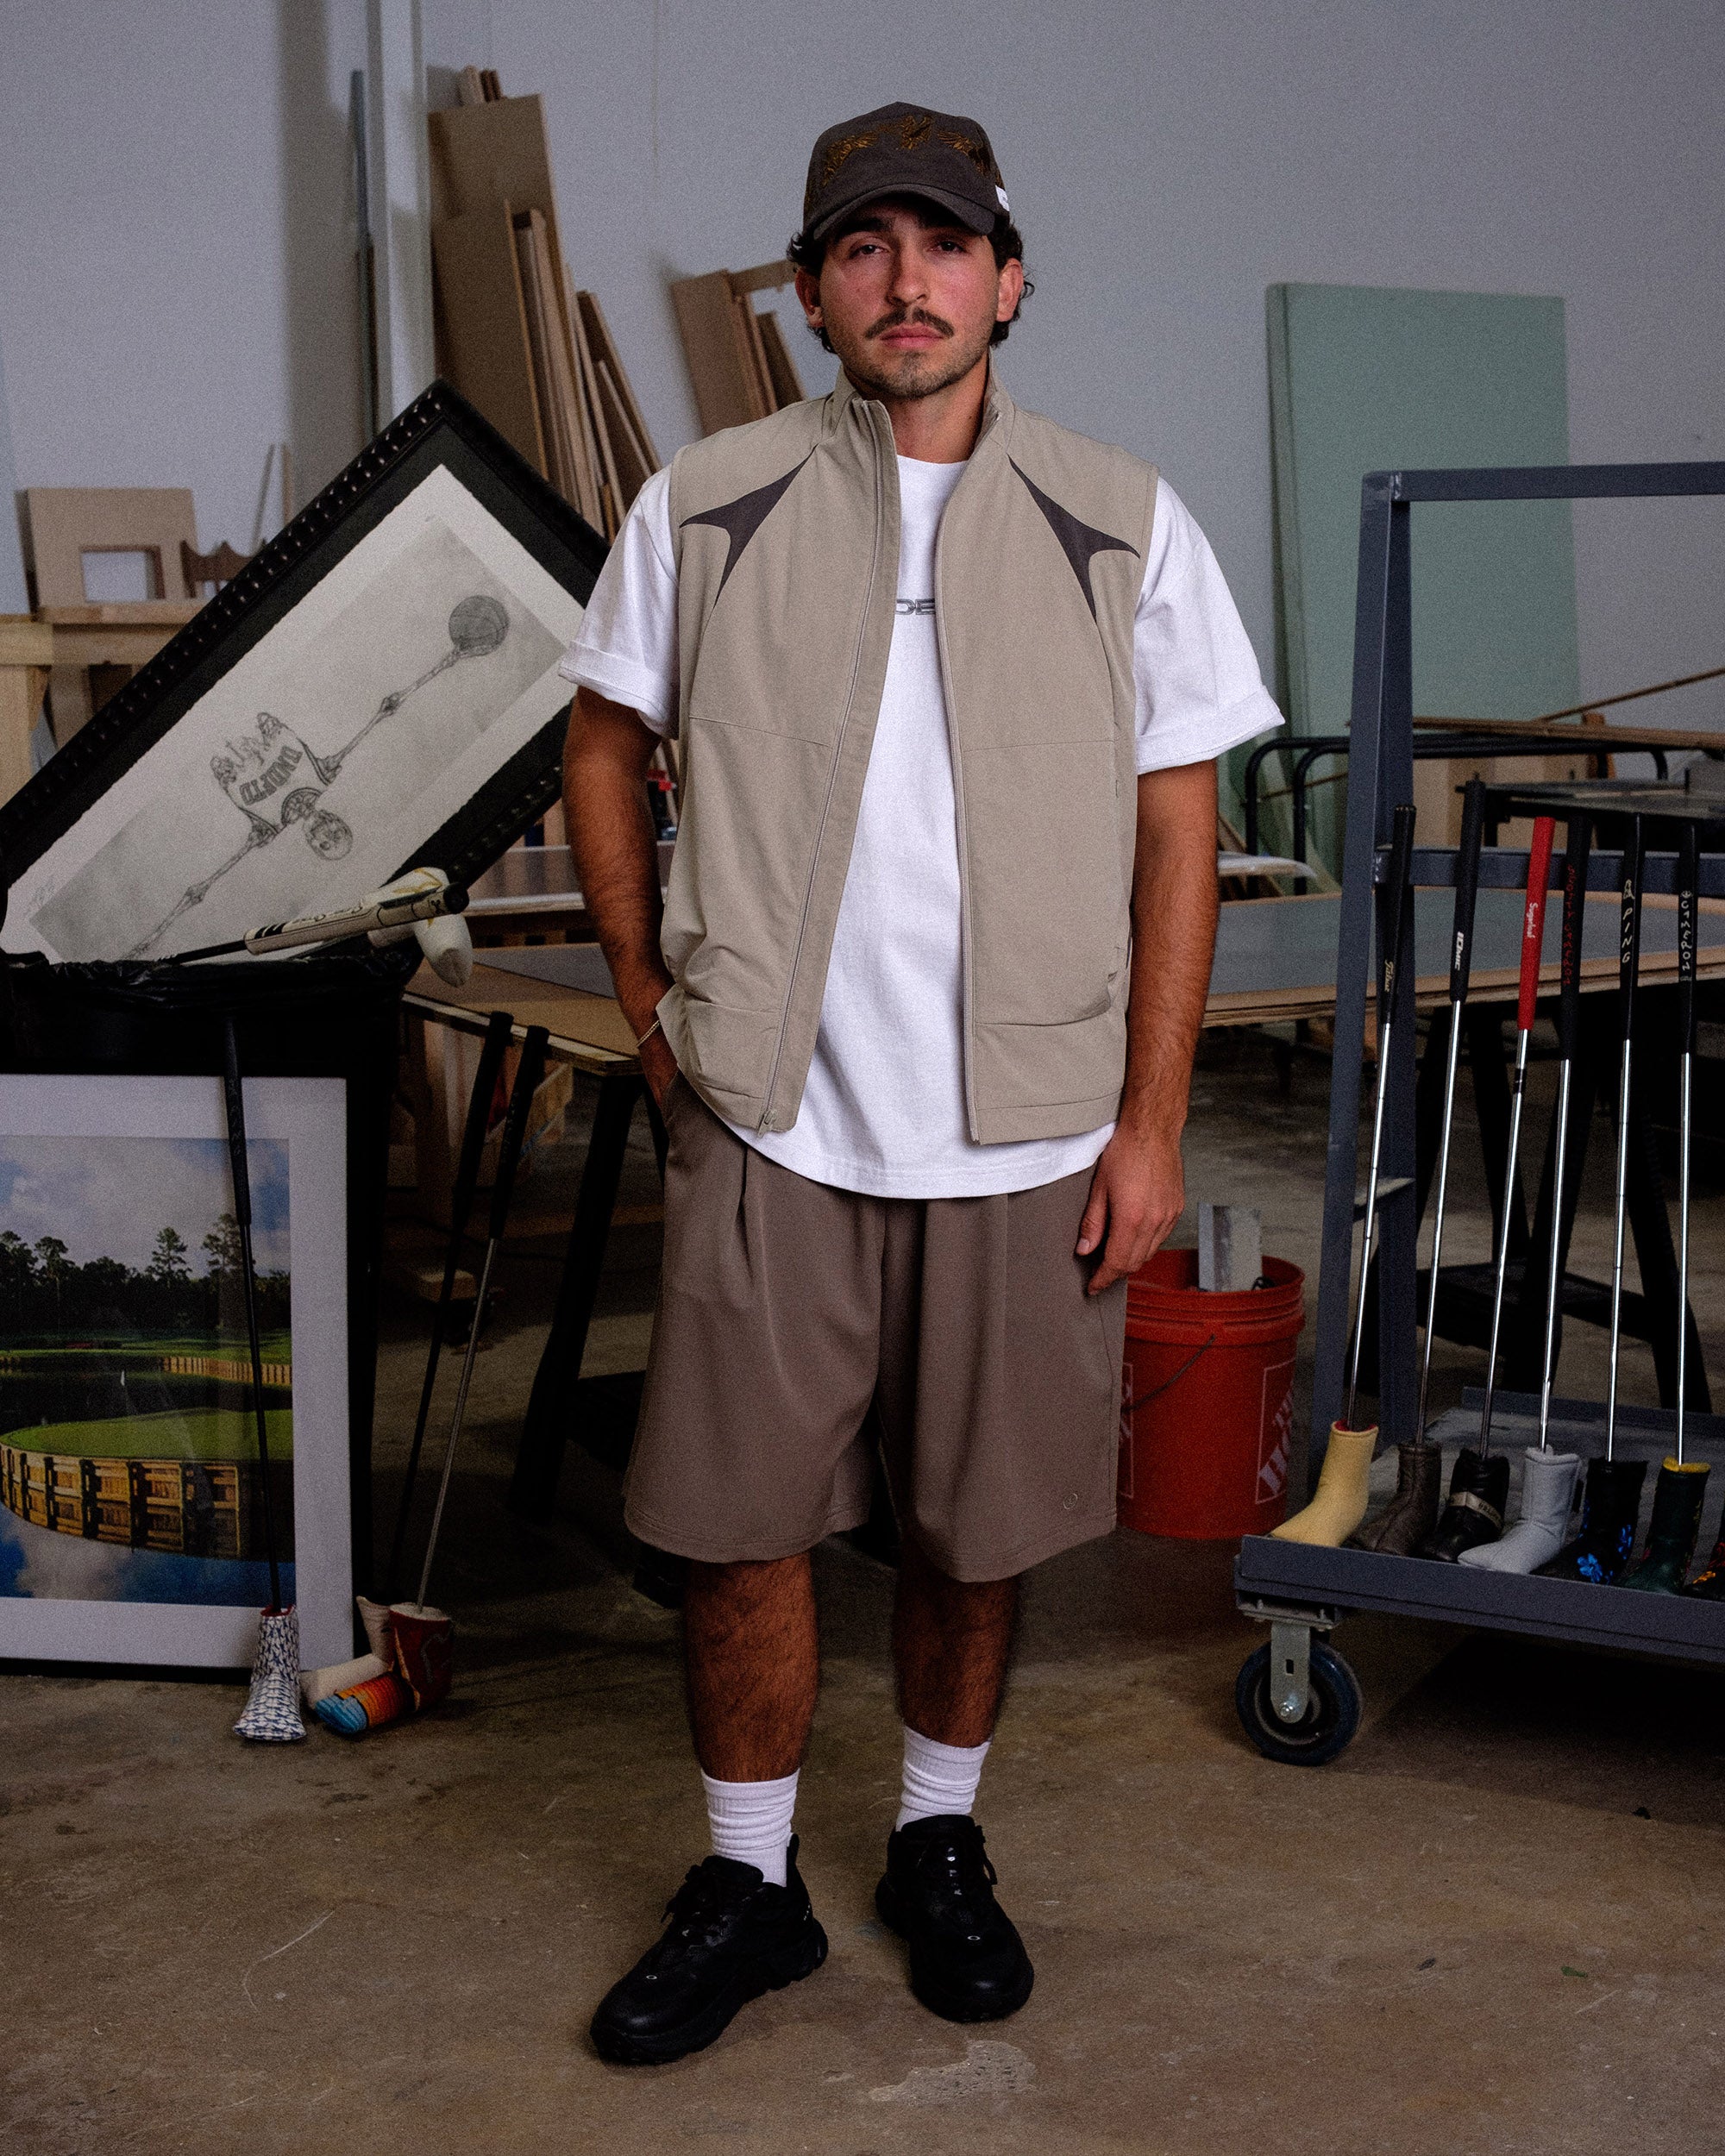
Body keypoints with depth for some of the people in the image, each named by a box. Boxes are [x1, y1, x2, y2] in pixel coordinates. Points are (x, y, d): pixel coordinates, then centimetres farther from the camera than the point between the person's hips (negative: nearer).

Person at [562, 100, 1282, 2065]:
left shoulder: (1125, 527, 2)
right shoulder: (706, 507, 3)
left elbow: (1177, 831, 2)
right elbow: (606, 749, 13)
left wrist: (1150, 1125, -2)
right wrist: (648, 999, 4)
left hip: (1023, 1139, 0)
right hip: (768, 1123, 0)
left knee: (976, 1526, 12)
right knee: (740, 1523, 5)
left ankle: (939, 1845, 35)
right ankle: (748, 1885, 25)